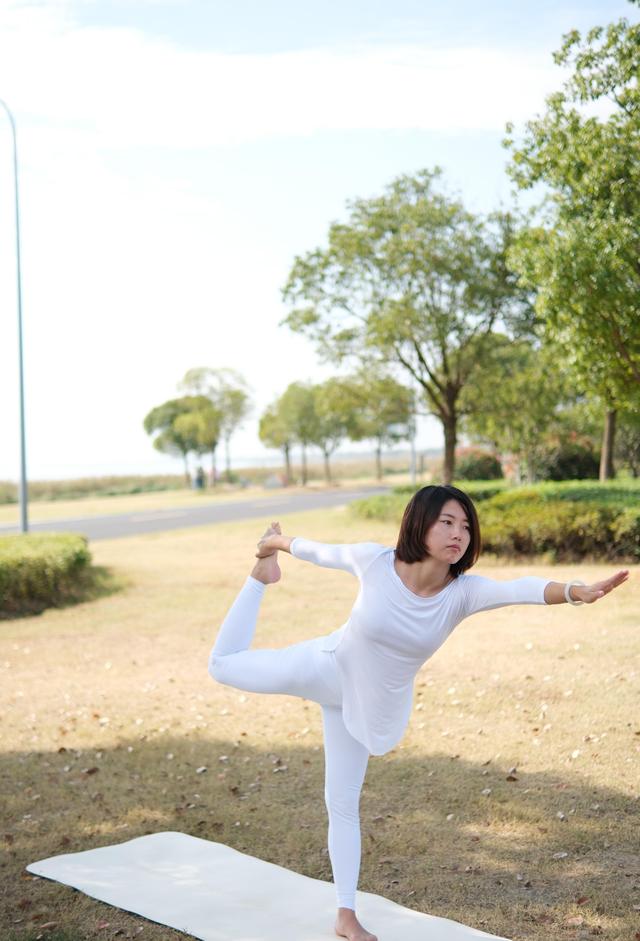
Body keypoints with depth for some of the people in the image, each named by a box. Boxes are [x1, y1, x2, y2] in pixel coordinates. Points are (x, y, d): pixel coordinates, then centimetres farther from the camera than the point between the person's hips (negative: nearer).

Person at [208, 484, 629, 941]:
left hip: (369, 704, 0)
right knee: (224, 665, 15)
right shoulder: (374, 560, -27)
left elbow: (520, 589, -46)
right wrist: (278, 542, 9)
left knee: (343, 805, 10)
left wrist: (575, 591, -64)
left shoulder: (463, 592, -27)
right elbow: (322, 552, -8)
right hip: (325, 668, 0)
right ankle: (262, 576, 37)